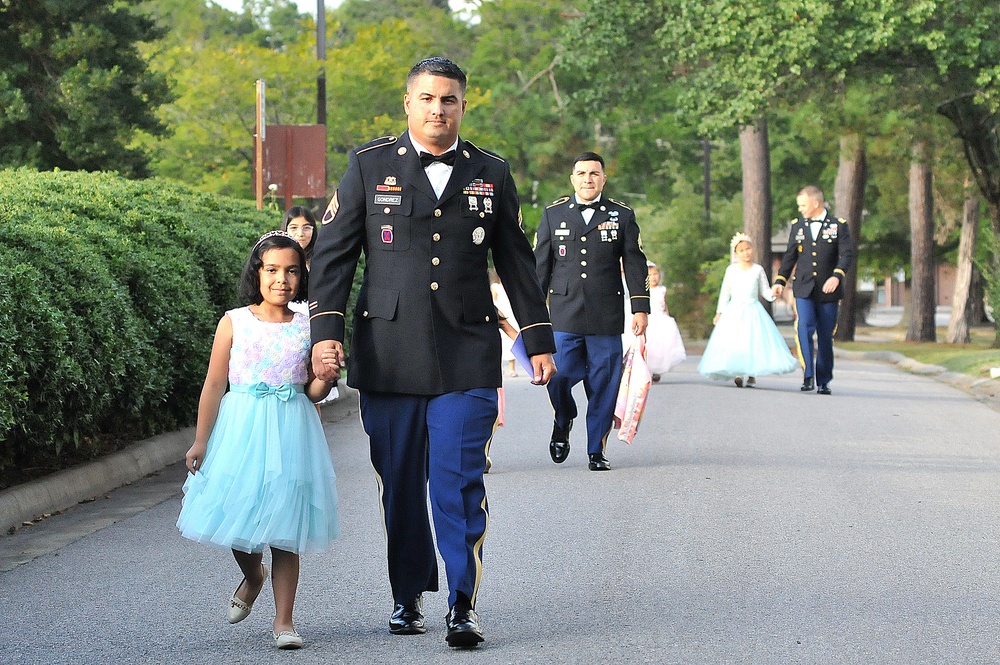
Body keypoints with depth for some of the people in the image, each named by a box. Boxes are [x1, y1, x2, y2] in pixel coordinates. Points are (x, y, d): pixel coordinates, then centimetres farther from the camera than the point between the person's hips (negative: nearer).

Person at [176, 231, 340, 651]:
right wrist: (201, 441, 0)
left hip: (290, 434, 1)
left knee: (285, 524, 0)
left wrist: (326, 377, -12)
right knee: (238, 512, 1)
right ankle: (253, 576, 36)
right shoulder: (234, 323, -1)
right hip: (241, 428, 0)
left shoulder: (306, 328, 3)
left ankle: (284, 619, 8)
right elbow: (215, 385, 1)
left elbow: (312, 392, 10)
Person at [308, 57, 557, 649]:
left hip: (467, 356, 0)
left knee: (459, 480, -8)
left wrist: (539, 342, 14)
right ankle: (408, 597, 20)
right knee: (400, 484, 5)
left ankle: (463, 605, -2)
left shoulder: (492, 174, 10)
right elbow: (333, 254, 3)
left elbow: (517, 263, 16)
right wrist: (326, 331, -8)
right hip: (388, 354, 0)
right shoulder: (369, 166, 5)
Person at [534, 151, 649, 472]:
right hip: (564, 316, 0)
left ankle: (597, 450, 11)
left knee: (603, 385, 0)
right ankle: (563, 421, 24)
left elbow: (635, 265, 8)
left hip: (606, 320, 0)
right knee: (558, 378, -8)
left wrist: (641, 307, 0)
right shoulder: (554, 215, 10)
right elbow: (539, 265, 11)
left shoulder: (622, 215, 9)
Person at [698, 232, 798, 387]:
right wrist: (719, 312, 9)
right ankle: (736, 373, -4)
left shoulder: (758, 270, 5)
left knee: (754, 342, -6)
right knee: (732, 342, -11)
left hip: (753, 311, 0)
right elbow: (725, 292, 11)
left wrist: (772, 294, -15)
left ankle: (752, 375, 2)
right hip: (734, 311, 0)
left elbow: (764, 291, 7)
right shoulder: (732, 270, 5)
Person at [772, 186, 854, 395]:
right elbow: (790, 256, 18)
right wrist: (780, 280, 9)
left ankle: (823, 381, 14)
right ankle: (808, 376, -17)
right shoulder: (797, 226, 12)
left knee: (825, 336, 4)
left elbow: (847, 254, -8)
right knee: (804, 329, -18)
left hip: (828, 291, -1)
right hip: (804, 289, 1)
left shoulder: (838, 226, 1)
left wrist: (836, 276, -24)